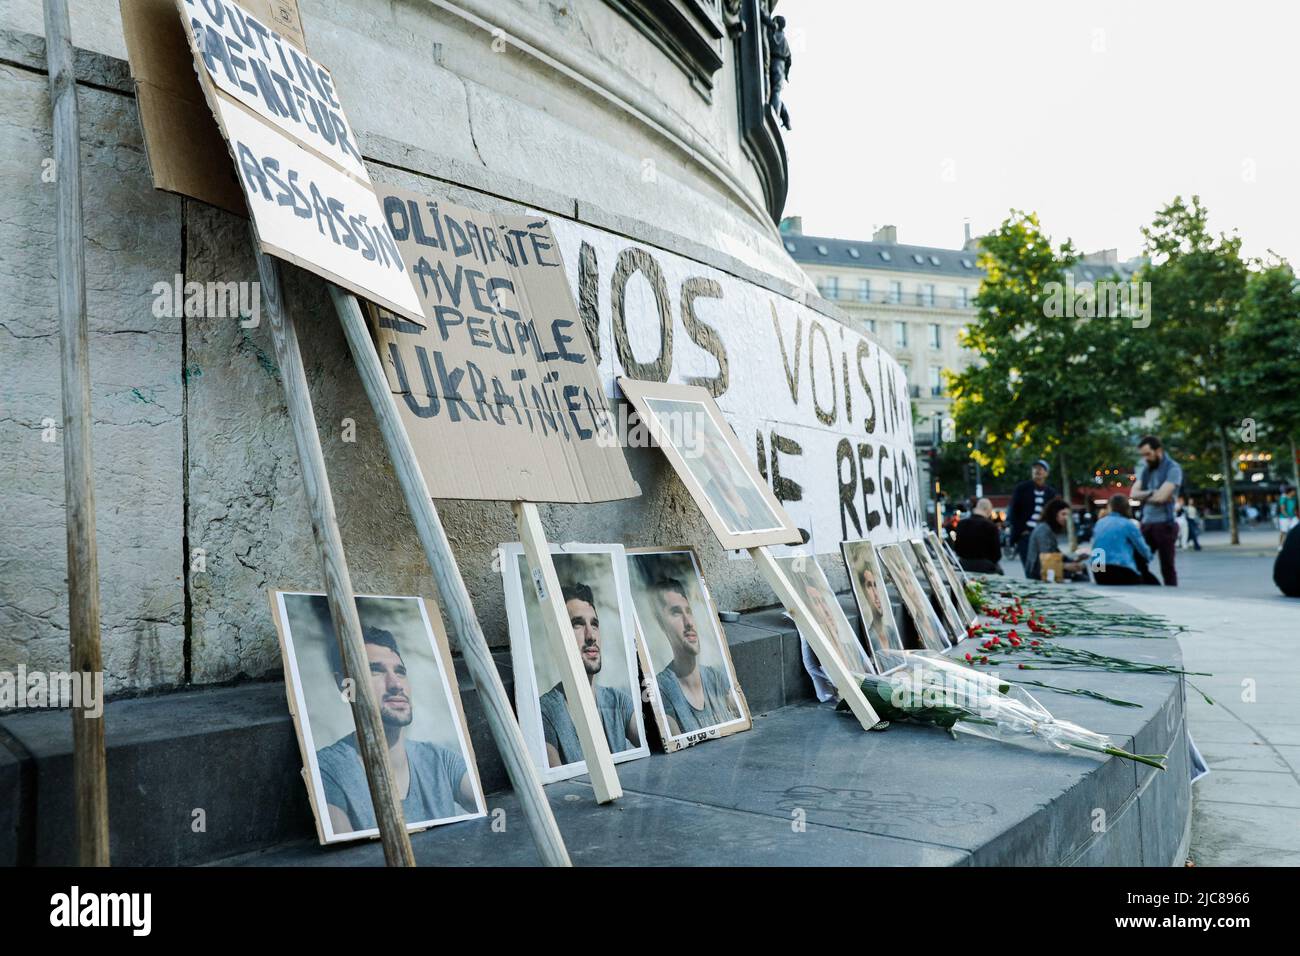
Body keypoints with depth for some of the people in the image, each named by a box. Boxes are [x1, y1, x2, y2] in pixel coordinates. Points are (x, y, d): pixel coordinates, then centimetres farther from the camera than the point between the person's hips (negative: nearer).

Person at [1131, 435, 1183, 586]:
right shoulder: (1146, 469, 14)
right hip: (1146, 524, 6)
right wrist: (1151, 493, -10)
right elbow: (1133, 494, 6)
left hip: (1164, 525, -6)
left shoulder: (1172, 468, -7)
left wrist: (1144, 496, -1)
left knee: (1167, 568, -1)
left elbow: (1161, 497, -18)